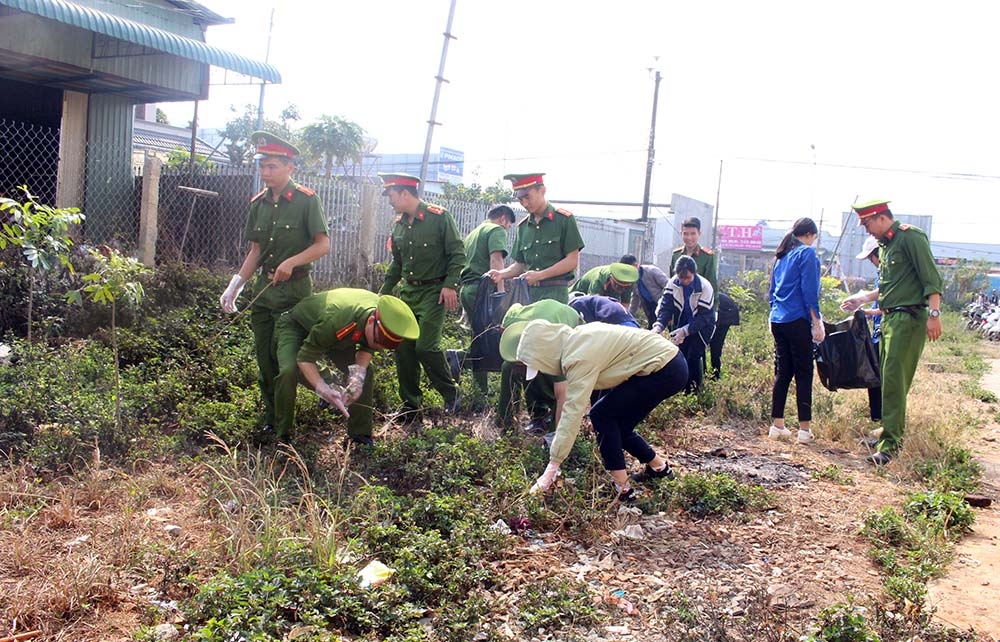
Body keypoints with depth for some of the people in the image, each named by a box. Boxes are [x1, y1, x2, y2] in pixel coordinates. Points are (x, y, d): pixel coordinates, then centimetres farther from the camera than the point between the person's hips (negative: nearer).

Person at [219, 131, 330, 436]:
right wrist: (235, 285, 4)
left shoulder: (306, 200, -9)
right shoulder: (259, 203, 9)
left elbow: (323, 244, -11)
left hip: (294, 289, -6)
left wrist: (291, 262, -22)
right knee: (265, 357, 10)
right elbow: (256, 251, 13)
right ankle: (271, 414, 24)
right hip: (263, 288, 6)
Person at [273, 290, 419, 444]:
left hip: (333, 333, 6)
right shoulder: (335, 321, -45)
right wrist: (323, 389, -48)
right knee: (289, 371, -31)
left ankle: (360, 436, 1)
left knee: (367, 371, -10)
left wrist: (359, 373, -28)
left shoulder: (385, 314, -25)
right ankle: (283, 438, -15)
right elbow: (304, 357, -34)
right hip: (294, 326, -6)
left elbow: (367, 347, -9)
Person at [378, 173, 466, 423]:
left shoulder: (439, 217, -9)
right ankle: (411, 405, 14)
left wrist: (450, 285, -18)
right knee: (402, 348, 2)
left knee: (426, 346, -15)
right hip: (408, 292, 7)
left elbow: (458, 254, -9)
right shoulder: (399, 224, 11)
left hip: (434, 292, -7)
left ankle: (451, 395, 8)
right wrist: (382, 294, 19)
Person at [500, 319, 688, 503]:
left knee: (602, 414, -6)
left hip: (664, 369, -9)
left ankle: (622, 489, -3)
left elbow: (573, 412, -24)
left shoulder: (579, 356, -23)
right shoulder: (573, 341, 3)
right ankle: (658, 467, 31)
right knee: (617, 424, 13)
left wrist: (553, 466, -22)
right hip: (669, 365, 9)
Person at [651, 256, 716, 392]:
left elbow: (704, 317, -27)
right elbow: (665, 307, -19)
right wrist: (658, 326, -39)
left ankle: (694, 391, 2)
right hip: (681, 326, 4)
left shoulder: (705, 287, -27)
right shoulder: (673, 283, -16)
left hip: (701, 328, -4)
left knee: (693, 357, -12)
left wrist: (685, 330, -41)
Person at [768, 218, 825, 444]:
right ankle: (804, 429, 0)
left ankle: (777, 425, 11)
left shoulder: (781, 255, 16)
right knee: (804, 374, -2)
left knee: (782, 372, 10)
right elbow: (809, 291, -12)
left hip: (778, 321, 7)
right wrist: (816, 323, -11)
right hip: (797, 321, -7)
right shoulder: (807, 253, -6)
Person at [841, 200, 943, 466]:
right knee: (888, 378, 13)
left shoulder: (911, 237, -10)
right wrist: (864, 298, 27)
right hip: (890, 317, 9)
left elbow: (931, 278, -16)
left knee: (895, 379, -12)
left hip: (909, 318, -9)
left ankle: (890, 442, -10)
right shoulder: (885, 245, 19)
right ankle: (892, 432, 23)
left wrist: (934, 314, -23)